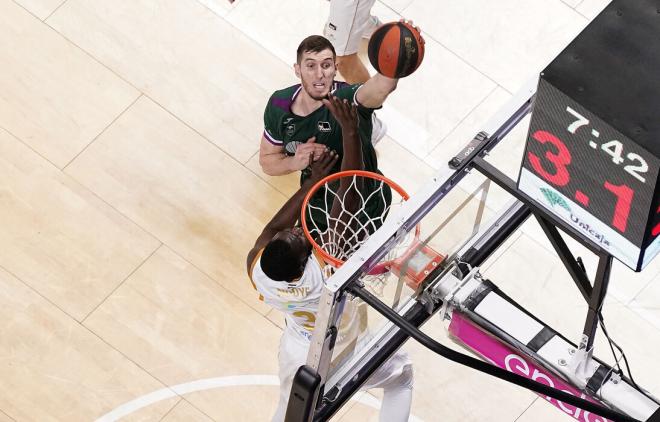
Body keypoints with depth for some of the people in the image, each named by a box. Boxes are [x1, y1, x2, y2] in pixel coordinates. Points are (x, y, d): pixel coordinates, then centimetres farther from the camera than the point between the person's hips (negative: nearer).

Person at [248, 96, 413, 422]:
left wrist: (313, 180, -12)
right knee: (402, 376, 26)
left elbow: (272, 228, -14)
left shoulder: (257, 269, -34)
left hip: (299, 357, 3)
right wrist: (350, 130, -44)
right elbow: (349, 196, -44)